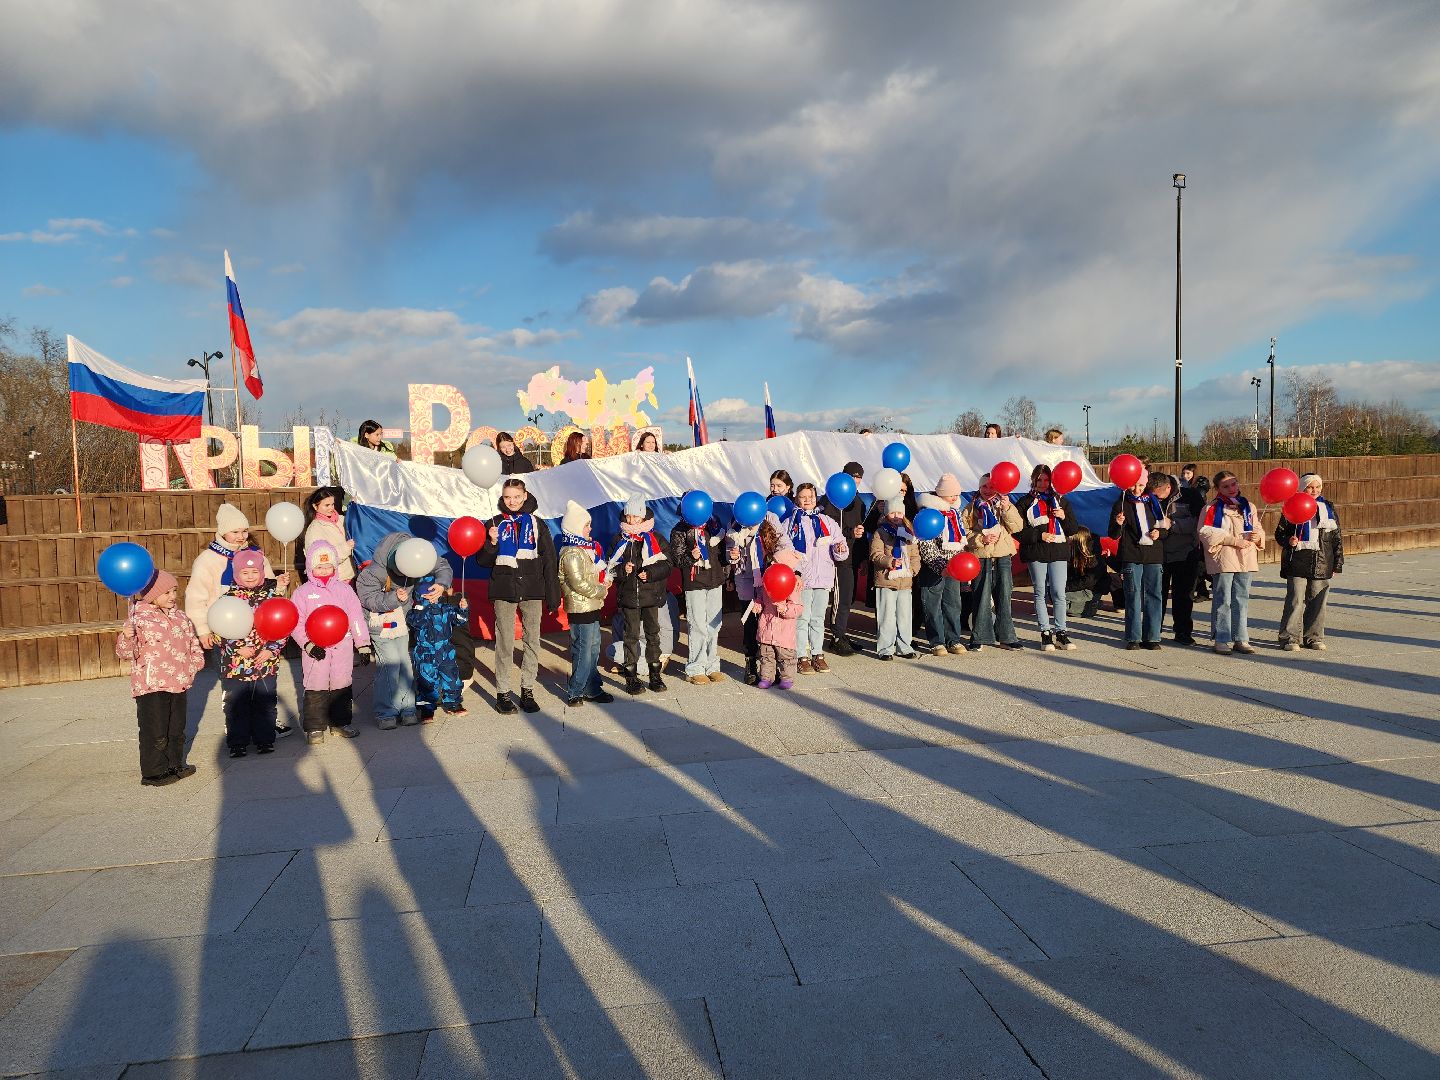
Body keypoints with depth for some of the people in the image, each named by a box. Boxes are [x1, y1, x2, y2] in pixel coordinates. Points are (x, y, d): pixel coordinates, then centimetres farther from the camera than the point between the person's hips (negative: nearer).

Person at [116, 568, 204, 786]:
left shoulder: (180, 617, 9)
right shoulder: (138, 619, -11)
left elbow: (193, 643, 18)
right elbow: (126, 653, -15)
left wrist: (193, 666, 6)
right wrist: (126, 638, -33)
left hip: (178, 684, 7)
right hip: (151, 686, -7)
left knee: (177, 729, 17)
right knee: (155, 732, 0)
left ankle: (175, 764, 31)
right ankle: (153, 772, 12)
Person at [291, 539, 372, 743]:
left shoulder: (344, 589, 6)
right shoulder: (303, 592, 0)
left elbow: (356, 618, 6)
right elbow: (296, 624, -4)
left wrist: (363, 645, 4)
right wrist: (308, 644, -16)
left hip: (342, 647, 2)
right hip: (316, 649, -2)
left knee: (342, 686, 10)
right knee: (315, 688, 2)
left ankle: (341, 722, 24)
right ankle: (314, 727, 12)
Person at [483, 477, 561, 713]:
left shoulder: (536, 524, 7)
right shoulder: (495, 524, 8)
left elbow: (549, 561, 7)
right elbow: (485, 561, 8)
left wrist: (552, 596, 2)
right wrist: (492, 543, -12)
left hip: (532, 590, 1)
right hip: (504, 590, -1)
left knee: (532, 641, 4)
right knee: (504, 643, 0)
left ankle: (527, 691, 13)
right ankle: (502, 692, 7)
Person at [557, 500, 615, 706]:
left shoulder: (584, 548, 15)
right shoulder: (571, 553, -17)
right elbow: (579, 583, -23)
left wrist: (605, 581, 4)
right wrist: (601, 591, -12)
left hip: (591, 607, 10)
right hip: (580, 609, -10)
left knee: (593, 648, 14)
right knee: (583, 651, -3)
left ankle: (592, 689, 23)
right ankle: (575, 693, 6)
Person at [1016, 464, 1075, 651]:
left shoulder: (1061, 500, 14)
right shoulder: (1025, 502, 5)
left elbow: (1073, 528, 12)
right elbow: (1019, 530, -3)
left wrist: (1064, 517, -6)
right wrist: (1039, 535, -12)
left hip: (1058, 551, 2)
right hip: (1036, 552, -1)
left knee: (1059, 593, -3)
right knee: (1040, 593, 3)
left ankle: (1060, 632, 4)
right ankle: (1045, 634, 8)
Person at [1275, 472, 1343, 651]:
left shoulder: (1327, 508, 11)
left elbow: (1337, 538, 14)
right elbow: (1279, 533, 7)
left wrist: (1337, 563, 11)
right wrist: (1288, 540, -16)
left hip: (1321, 563, 3)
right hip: (1297, 562, -3)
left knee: (1317, 601, 7)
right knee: (1295, 600, -6)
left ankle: (1314, 637, 17)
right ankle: (1290, 638, -1)